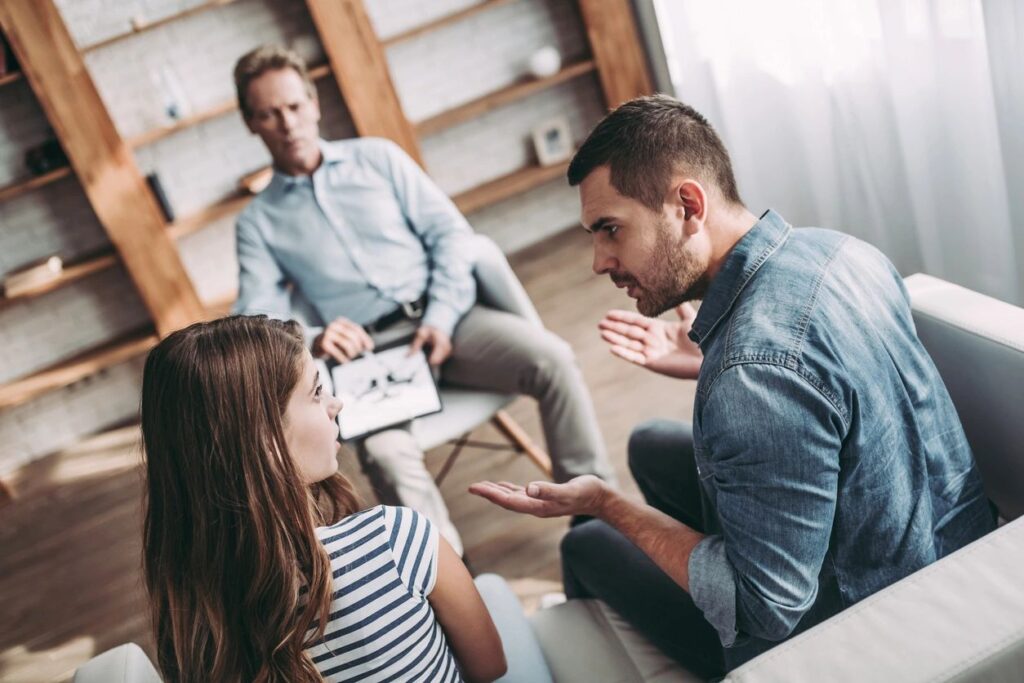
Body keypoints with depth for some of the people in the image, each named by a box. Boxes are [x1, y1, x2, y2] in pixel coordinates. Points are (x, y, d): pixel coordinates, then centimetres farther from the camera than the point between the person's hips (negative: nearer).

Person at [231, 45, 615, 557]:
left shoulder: (377, 156, 14)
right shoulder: (257, 222, 12)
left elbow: (449, 231, 7)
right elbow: (256, 319, 0)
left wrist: (441, 318, -9)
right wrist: (312, 341, -23)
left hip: (442, 318, 2)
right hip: (365, 351, -1)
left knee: (552, 359, -24)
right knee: (386, 454, -35)